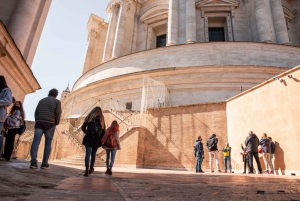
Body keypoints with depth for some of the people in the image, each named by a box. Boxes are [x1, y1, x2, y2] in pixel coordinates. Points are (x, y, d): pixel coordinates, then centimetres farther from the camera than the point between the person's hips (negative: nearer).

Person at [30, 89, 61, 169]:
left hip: (39, 122, 3)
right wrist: (56, 123, 5)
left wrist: (37, 121, 18)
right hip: (50, 124, -3)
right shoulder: (57, 101, 7)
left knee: (36, 141, -6)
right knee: (48, 143, 2)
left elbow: (36, 112, 13)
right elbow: (58, 113, -6)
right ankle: (44, 163, -1)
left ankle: (33, 161, -19)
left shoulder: (42, 100, 20)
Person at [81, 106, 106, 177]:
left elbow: (83, 127, 1)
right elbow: (103, 131, 4)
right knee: (93, 154, 15)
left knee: (88, 154, -5)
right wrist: (101, 140, 12)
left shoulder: (89, 117, 6)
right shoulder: (101, 119, 8)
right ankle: (91, 169, 25)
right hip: (97, 139, 2)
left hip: (89, 138, -1)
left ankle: (87, 170, -18)